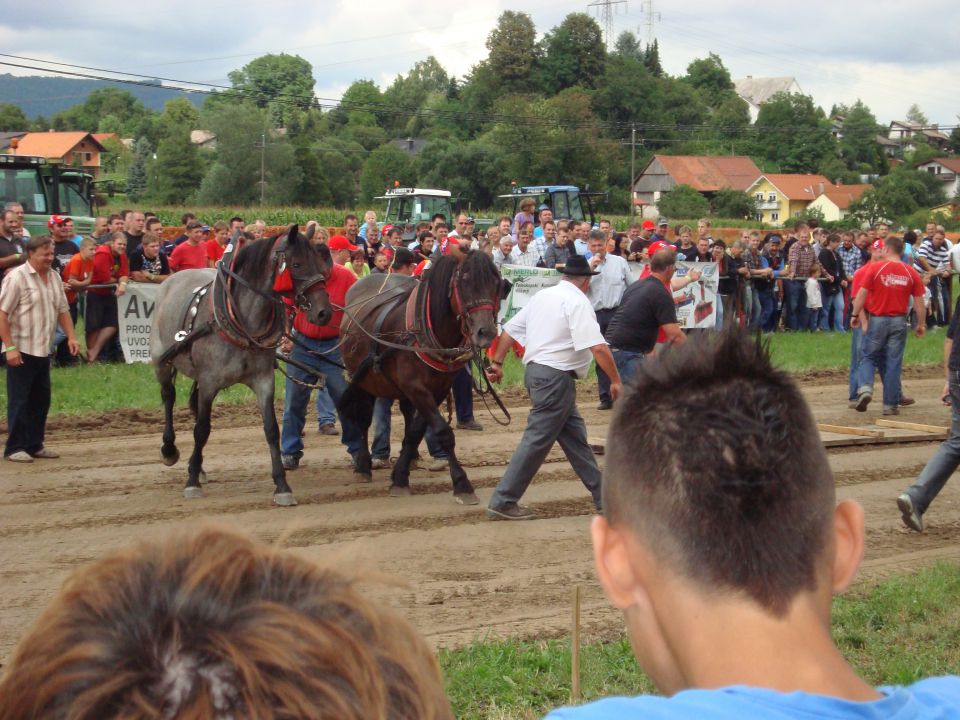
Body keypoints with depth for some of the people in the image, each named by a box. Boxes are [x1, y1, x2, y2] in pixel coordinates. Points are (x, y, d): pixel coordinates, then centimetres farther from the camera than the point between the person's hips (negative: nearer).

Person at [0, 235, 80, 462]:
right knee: (19, 401, -1)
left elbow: (62, 310, 18)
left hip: (43, 350, 7)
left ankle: (35, 445, 21)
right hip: (21, 351, -7)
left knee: (41, 400, 11)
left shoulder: (54, 277, 10)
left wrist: (71, 337, 4)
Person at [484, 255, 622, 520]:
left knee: (575, 435, 14)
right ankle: (502, 502, -3)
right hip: (556, 376, -9)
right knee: (537, 440, -5)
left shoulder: (542, 296, 13)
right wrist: (616, 381, -14)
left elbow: (509, 329, 15)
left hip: (535, 369, 9)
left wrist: (497, 363, 21)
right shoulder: (578, 302, -12)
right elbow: (598, 347, -21)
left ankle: (602, 495, 20)